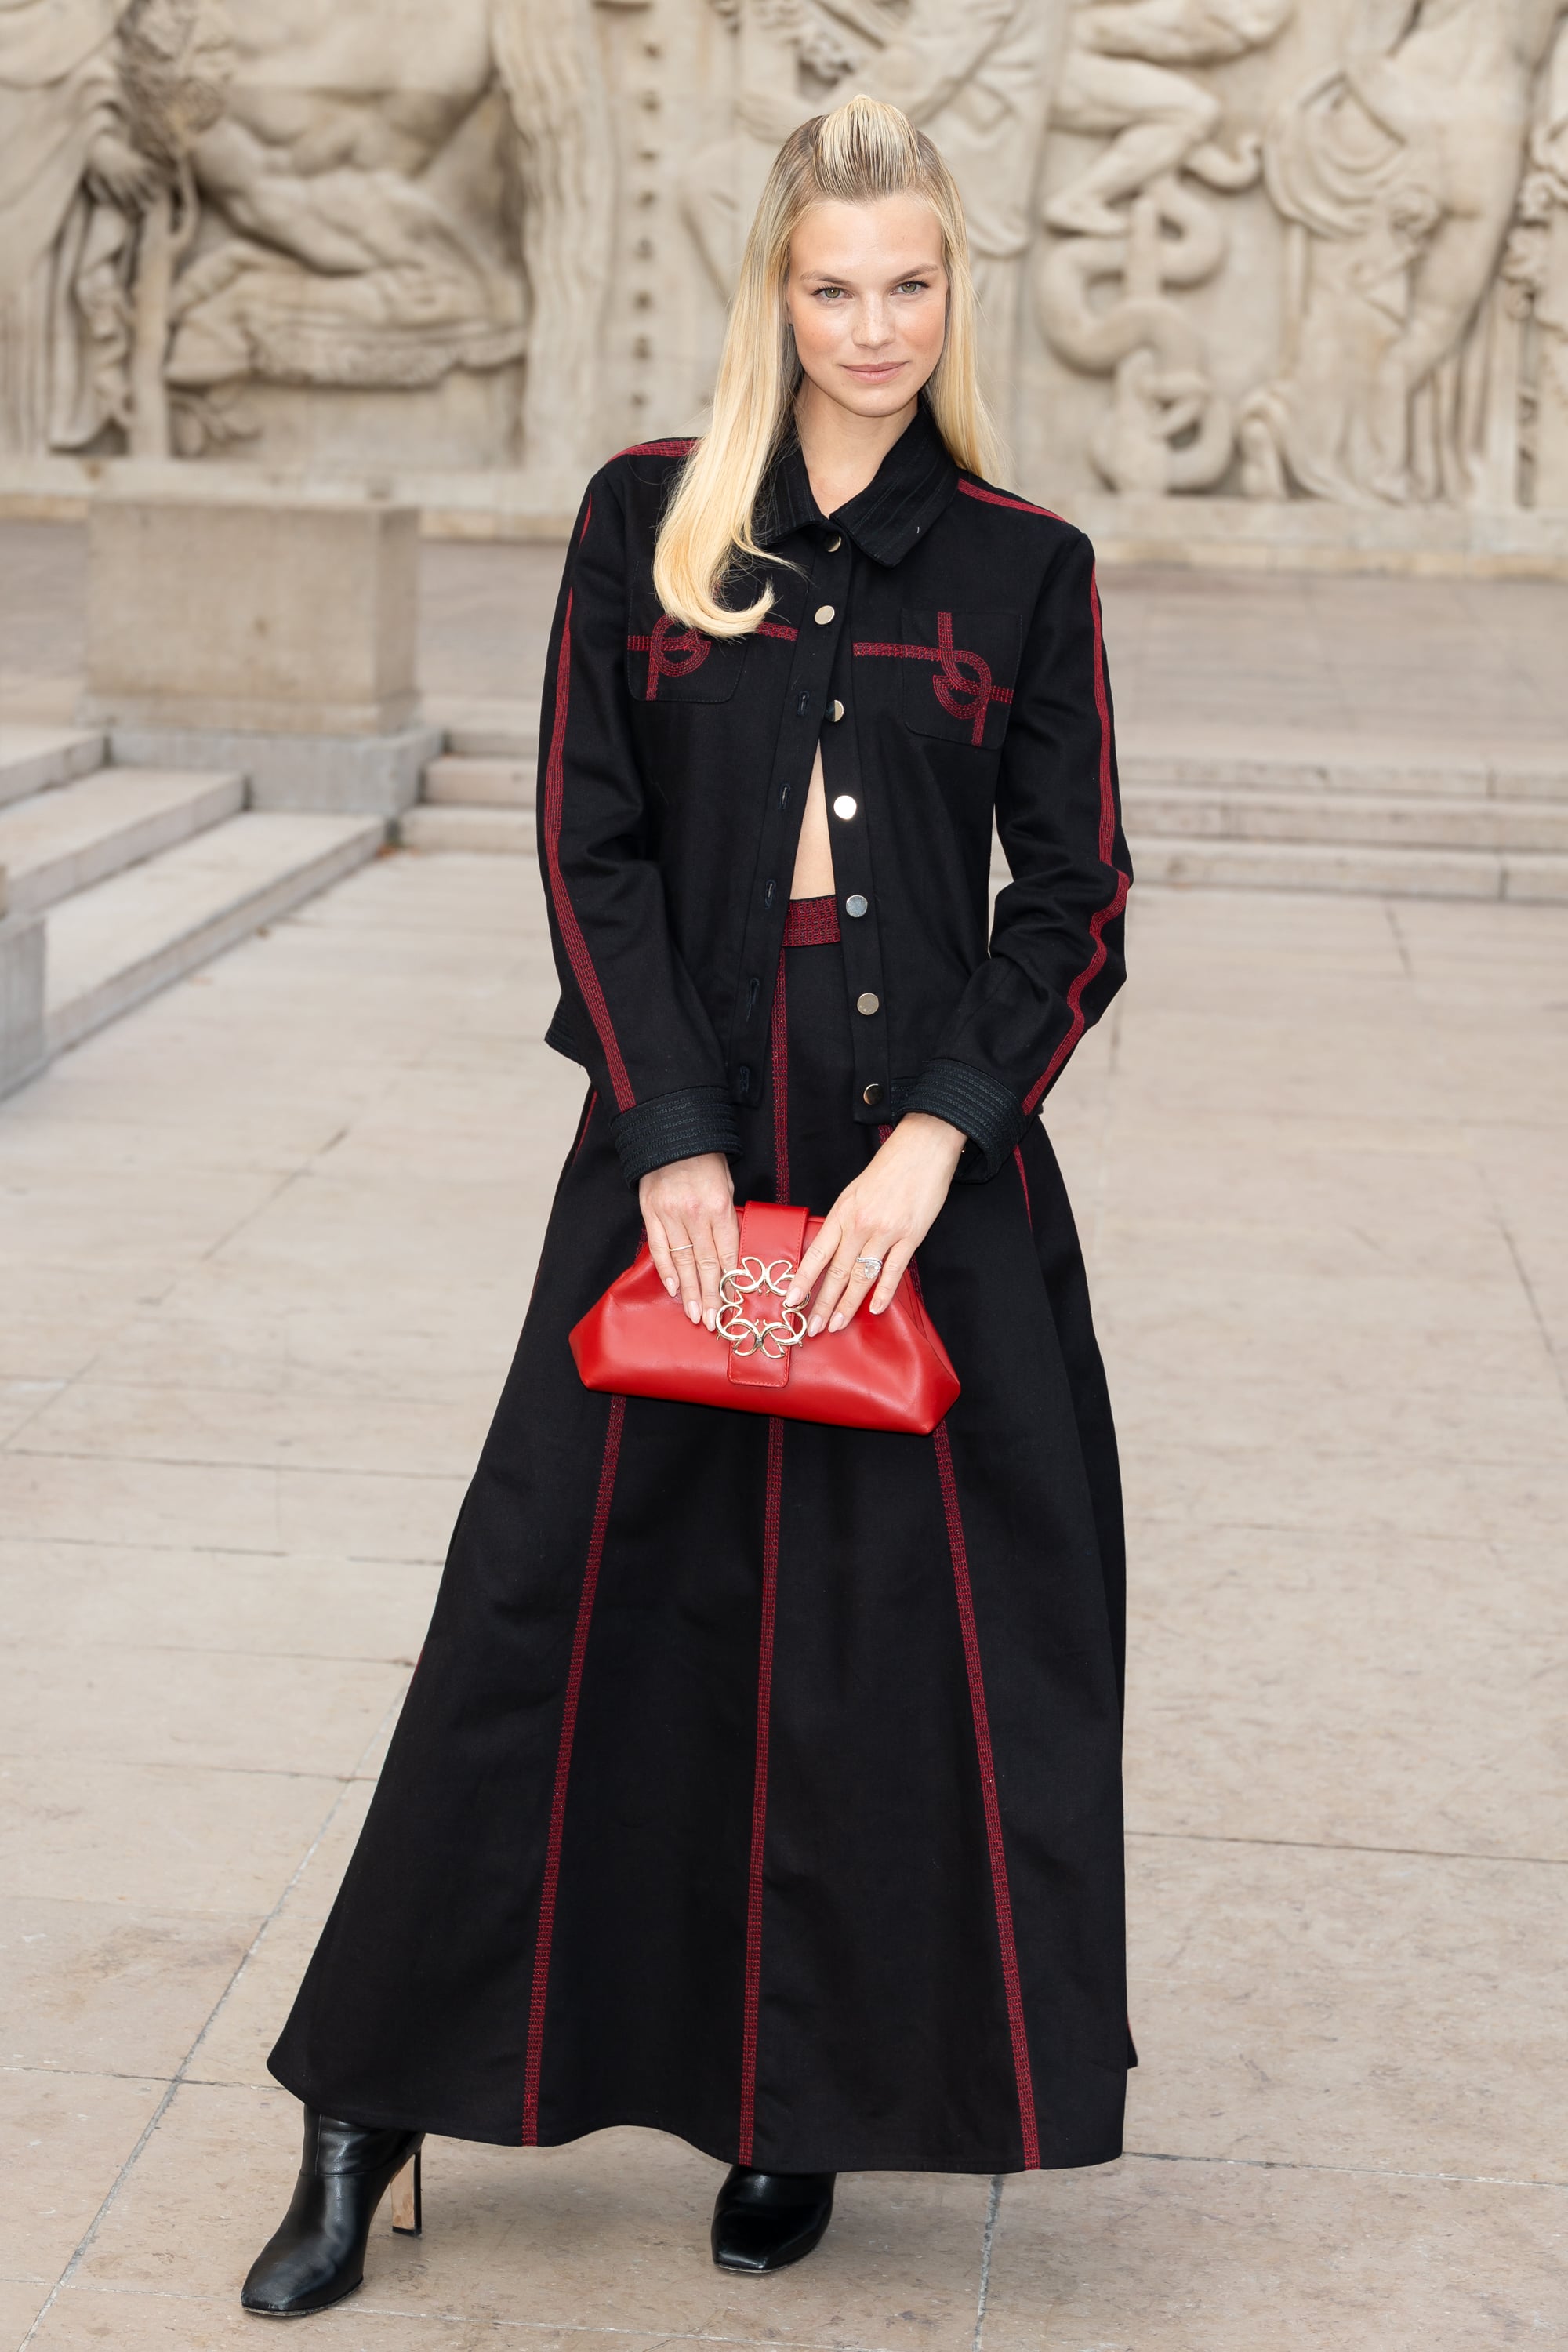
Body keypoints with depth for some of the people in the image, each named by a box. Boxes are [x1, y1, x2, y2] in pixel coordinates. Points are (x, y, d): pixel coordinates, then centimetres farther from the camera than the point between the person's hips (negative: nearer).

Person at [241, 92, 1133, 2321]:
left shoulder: (1027, 568, 4)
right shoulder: (649, 521, 4)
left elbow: (1074, 904, 2)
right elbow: (592, 846, 0)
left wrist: (935, 1138, -11)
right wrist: (673, 1135, -10)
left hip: (928, 1156, 0)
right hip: (681, 1142, 0)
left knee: (892, 1630, 3)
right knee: (569, 1603, 2)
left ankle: (801, 2108, 21)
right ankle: (370, 2124, 14)